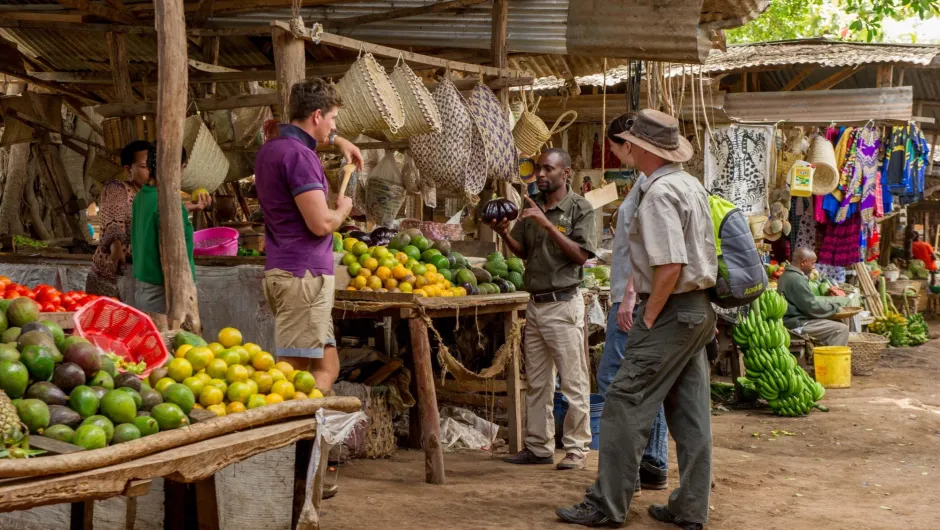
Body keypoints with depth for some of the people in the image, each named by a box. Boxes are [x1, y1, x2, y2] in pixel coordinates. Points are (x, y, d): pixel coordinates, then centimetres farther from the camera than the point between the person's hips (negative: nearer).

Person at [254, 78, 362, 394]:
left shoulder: (272, 147, 15)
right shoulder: (299, 156, -16)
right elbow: (322, 223, -22)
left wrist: (337, 141, 36)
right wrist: (343, 208, 1)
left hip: (282, 271, 10)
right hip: (304, 275, -10)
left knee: (326, 368, 13)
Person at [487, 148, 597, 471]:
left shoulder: (579, 208, -5)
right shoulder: (532, 206, 13)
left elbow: (581, 255, -14)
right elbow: (523, 251, 16)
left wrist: (548, 225, -20)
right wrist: (504, 233, -3)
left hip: (563, 303, -7)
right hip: (535, 304, 7)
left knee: (573, 382, -3)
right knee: (536, 382, 11)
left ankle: (576, 449, 4)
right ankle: (539, 446, 19)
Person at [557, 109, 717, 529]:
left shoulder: (659, 194, -16)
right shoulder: (692, 185, 13)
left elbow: (670, 266, -24)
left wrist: (648, 319, -16)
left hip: (670, 310, -10)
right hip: (699, 309, 10)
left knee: (626, 404, -5)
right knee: (690, 411, 10)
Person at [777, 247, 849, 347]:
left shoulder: (787, 275, 14)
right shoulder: (797, 279, -19)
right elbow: (812, 307, -19)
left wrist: (831, 305, 12)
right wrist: (834, 307, -3)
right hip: (798, 324, -11)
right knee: (841, 329, -13)